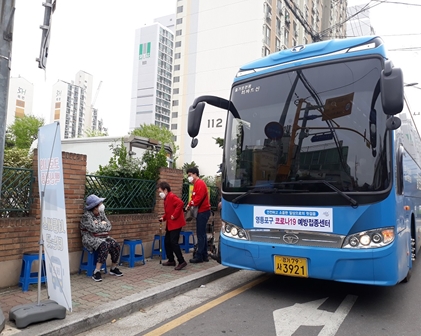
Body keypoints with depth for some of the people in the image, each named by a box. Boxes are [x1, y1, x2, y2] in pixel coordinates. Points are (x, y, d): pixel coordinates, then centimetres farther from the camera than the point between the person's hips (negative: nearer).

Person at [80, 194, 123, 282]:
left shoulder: (101, 213, 8)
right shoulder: (87, 216, -12)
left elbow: (109, 226, 2)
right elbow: (93, 228, -24)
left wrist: (98, 225, -13)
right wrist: (102, 224, -8)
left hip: (103, 237, 7)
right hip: (90, 238, -7)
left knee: (116, 246, -16)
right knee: (105, 245, -33)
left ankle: (113, 268, 5)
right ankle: (96, 272, -29)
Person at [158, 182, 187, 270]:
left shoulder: (171, 196, -14)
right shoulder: (166, 199, 16)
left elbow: (180, 203, -30)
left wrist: (174, 215, -26)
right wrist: (163, 217, 8)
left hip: (175, 224, -10)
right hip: (170, 224, 10)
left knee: (173, 243, -11)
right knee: (167, 242, 13)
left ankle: (182, 261, -5)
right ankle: (171, 260, 23)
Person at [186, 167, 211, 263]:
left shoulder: (200, 183, -14)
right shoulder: (197, 184, 18)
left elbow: (199, 198, -23)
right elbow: (195, 197, 17)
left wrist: (190, 204, -11)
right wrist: (190, 205, 0)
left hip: (203, 211, -10)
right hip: (201, 211, 10)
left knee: (200, 234, -6)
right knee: (202, 234, 12)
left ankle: (199, 256, -1)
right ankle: (204, 255, 17)